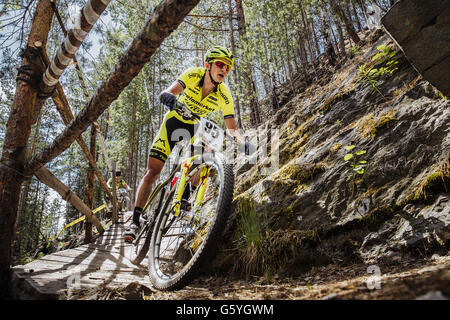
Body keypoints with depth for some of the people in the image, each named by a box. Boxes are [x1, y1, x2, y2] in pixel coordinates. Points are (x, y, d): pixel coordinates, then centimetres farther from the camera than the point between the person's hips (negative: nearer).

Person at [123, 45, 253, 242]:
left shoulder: (224, 96, -16)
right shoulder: (193, 75, -19)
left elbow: (232, 128, -17)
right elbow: (168, 93, -30)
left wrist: (243, 142, -37)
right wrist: (169, 98, -54)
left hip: (195, 130, 2)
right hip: (173, 123, -2)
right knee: (152, 172, -9)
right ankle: (135, 220, -3)